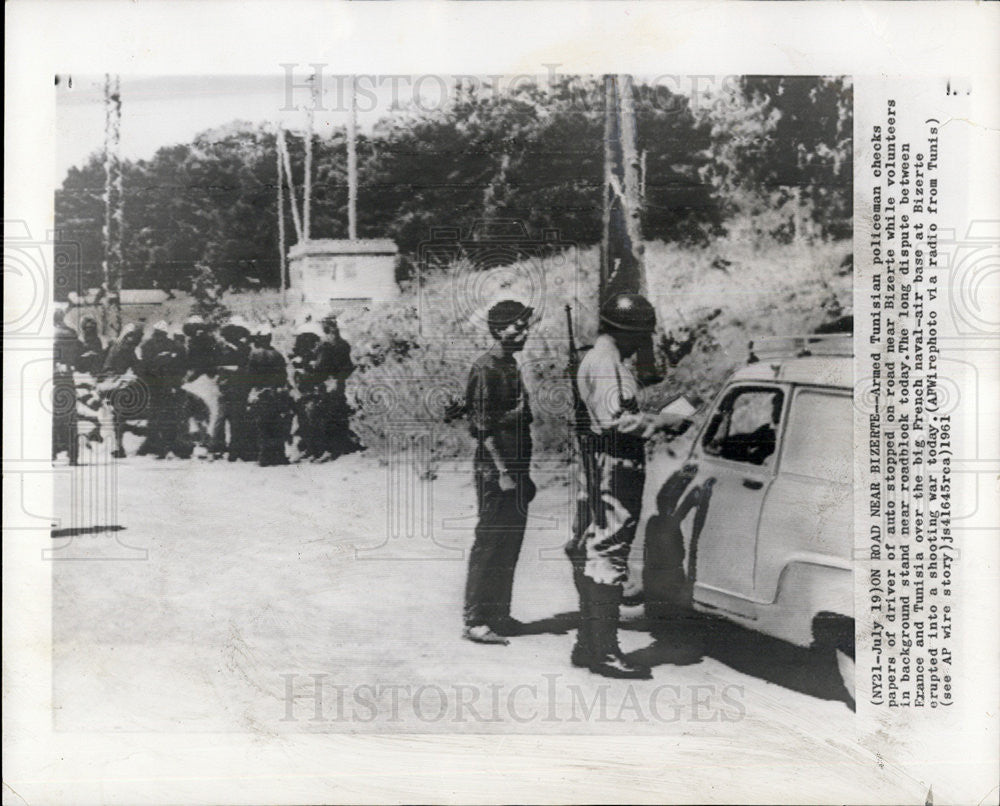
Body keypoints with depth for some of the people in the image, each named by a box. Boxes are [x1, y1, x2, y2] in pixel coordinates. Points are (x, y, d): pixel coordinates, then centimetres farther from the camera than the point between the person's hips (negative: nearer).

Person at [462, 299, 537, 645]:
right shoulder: (485, 369, -12)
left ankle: (499, 614, 22)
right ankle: (475, 620, 2)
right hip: (494, 470, -9)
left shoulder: (511, 367, 16)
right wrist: (502, 472, -19)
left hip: (514, 469, 9)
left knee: (510, 543, 12)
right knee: (489, 544, -5)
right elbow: (482, 426, -16)